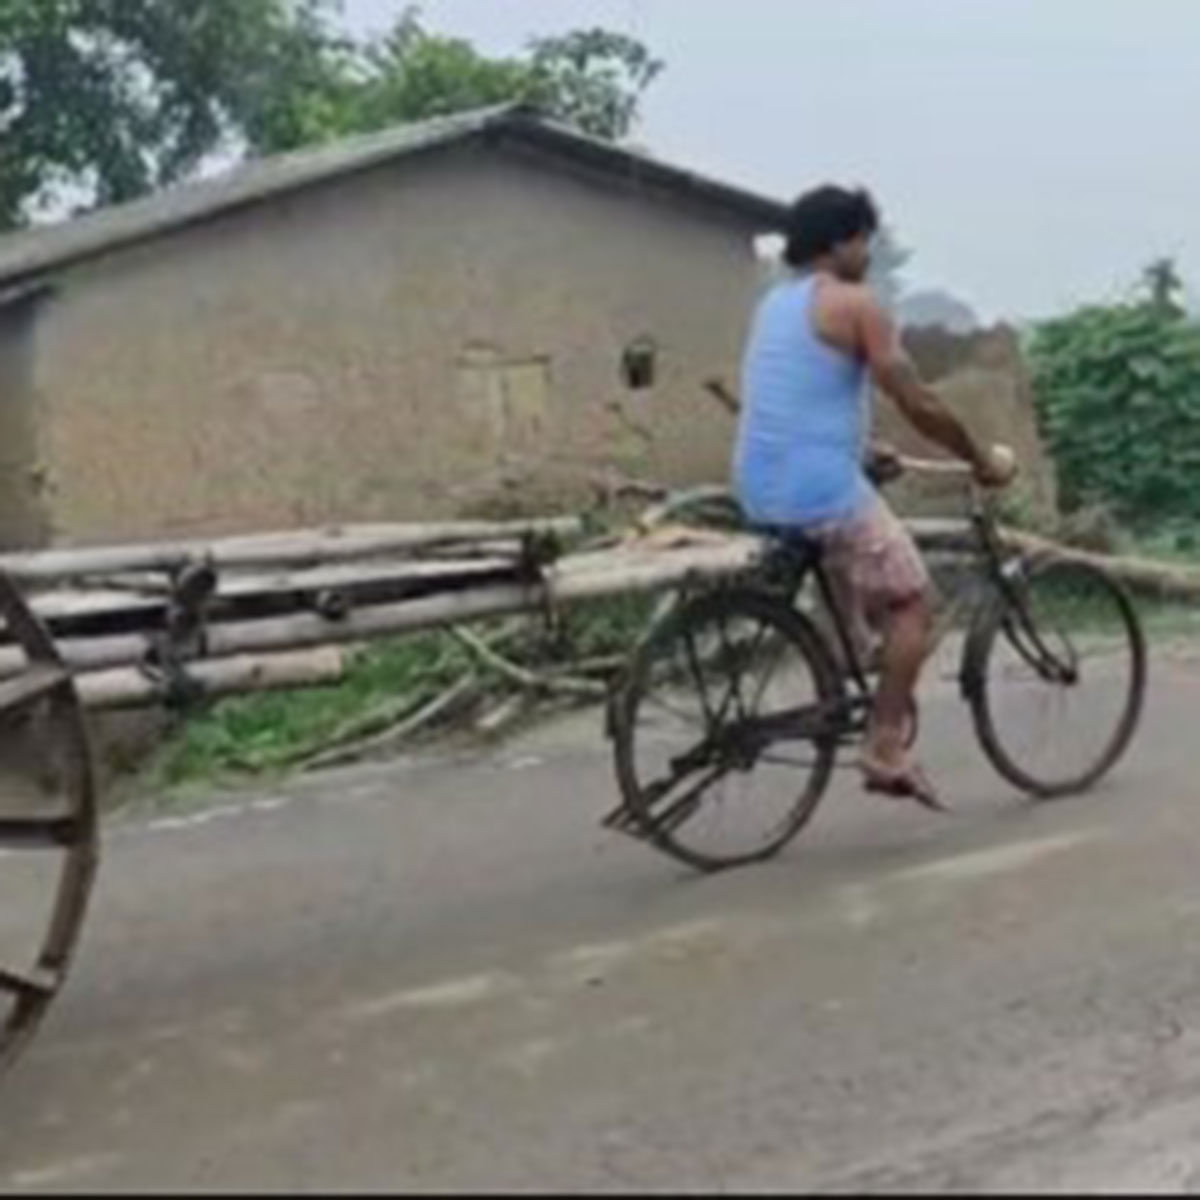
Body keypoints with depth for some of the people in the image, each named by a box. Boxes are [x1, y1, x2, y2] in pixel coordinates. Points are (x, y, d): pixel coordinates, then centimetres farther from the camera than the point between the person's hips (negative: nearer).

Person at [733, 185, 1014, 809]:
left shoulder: (773, 302, 18)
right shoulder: (854, 302, -8)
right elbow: (921, 406, -10)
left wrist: (865, 449, 35)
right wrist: (983, 458, 3)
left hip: (759, 488, 9)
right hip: (821, 488, -9)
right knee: (911, 603, 3)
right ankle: (886, 748, 1)